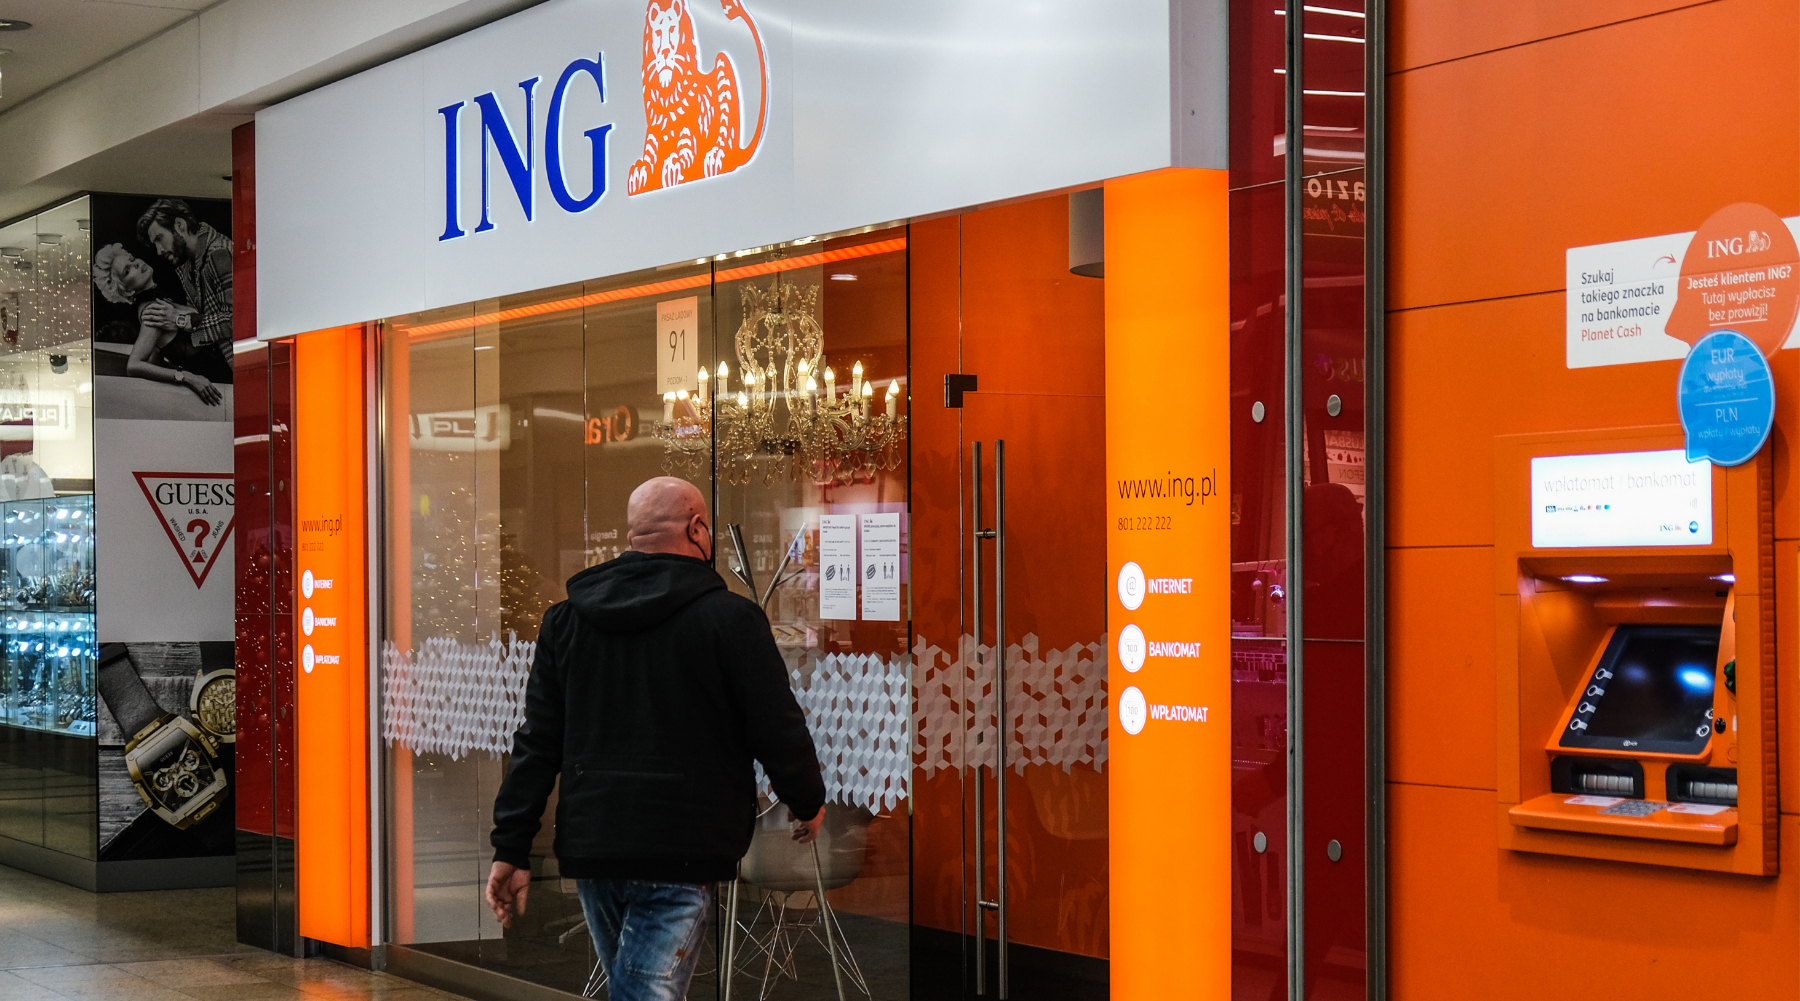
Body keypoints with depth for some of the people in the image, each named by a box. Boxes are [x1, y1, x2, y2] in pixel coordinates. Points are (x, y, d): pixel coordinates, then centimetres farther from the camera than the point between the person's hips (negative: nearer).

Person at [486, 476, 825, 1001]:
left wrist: (511, 849, 9)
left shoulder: (565, 619, 9)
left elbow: (536, 742, 8)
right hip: (681, 854, -6)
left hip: (589, 849, 6)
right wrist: (809, 803, 15)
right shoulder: (730, 618, -7)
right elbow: (779, 732, -4)